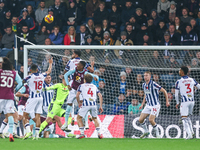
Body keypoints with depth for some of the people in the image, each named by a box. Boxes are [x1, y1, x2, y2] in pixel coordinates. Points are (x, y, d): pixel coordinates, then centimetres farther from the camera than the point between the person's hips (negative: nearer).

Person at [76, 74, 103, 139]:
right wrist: (101, 106, 14)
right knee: (95, 119, 21)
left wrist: (79, 103, 22)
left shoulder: (81, 86, 14)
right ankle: (99, 133, 7)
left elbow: (77, 96, 5)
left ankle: (82, 133, -3)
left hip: (86, 104, -3)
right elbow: (100, 96, 13)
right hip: (94, 104, 3)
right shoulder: (94, 86, 23)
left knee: (79, 118, 10)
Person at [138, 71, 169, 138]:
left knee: (151, 120, -20)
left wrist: (167, 101, -9)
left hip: (155, 105, -7)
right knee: (140, 120, 0)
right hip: (148, 105, 7)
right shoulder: (144, 85, 5)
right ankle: (146, 132, 24)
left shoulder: (153, 84, -17)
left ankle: (157, 134, -2)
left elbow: (164, 91, -10)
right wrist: (142, 104, 19)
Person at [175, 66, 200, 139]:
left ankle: (189, 134, -15)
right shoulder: (192, 80, 5)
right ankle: (192, 132, 9)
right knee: (187, 117, 20)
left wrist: (177, 103, 10)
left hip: (184, 102, -5)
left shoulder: (179, 82, -7)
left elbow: (176, 94, -2)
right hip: (192, 101, 5)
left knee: (184, 119, -2)